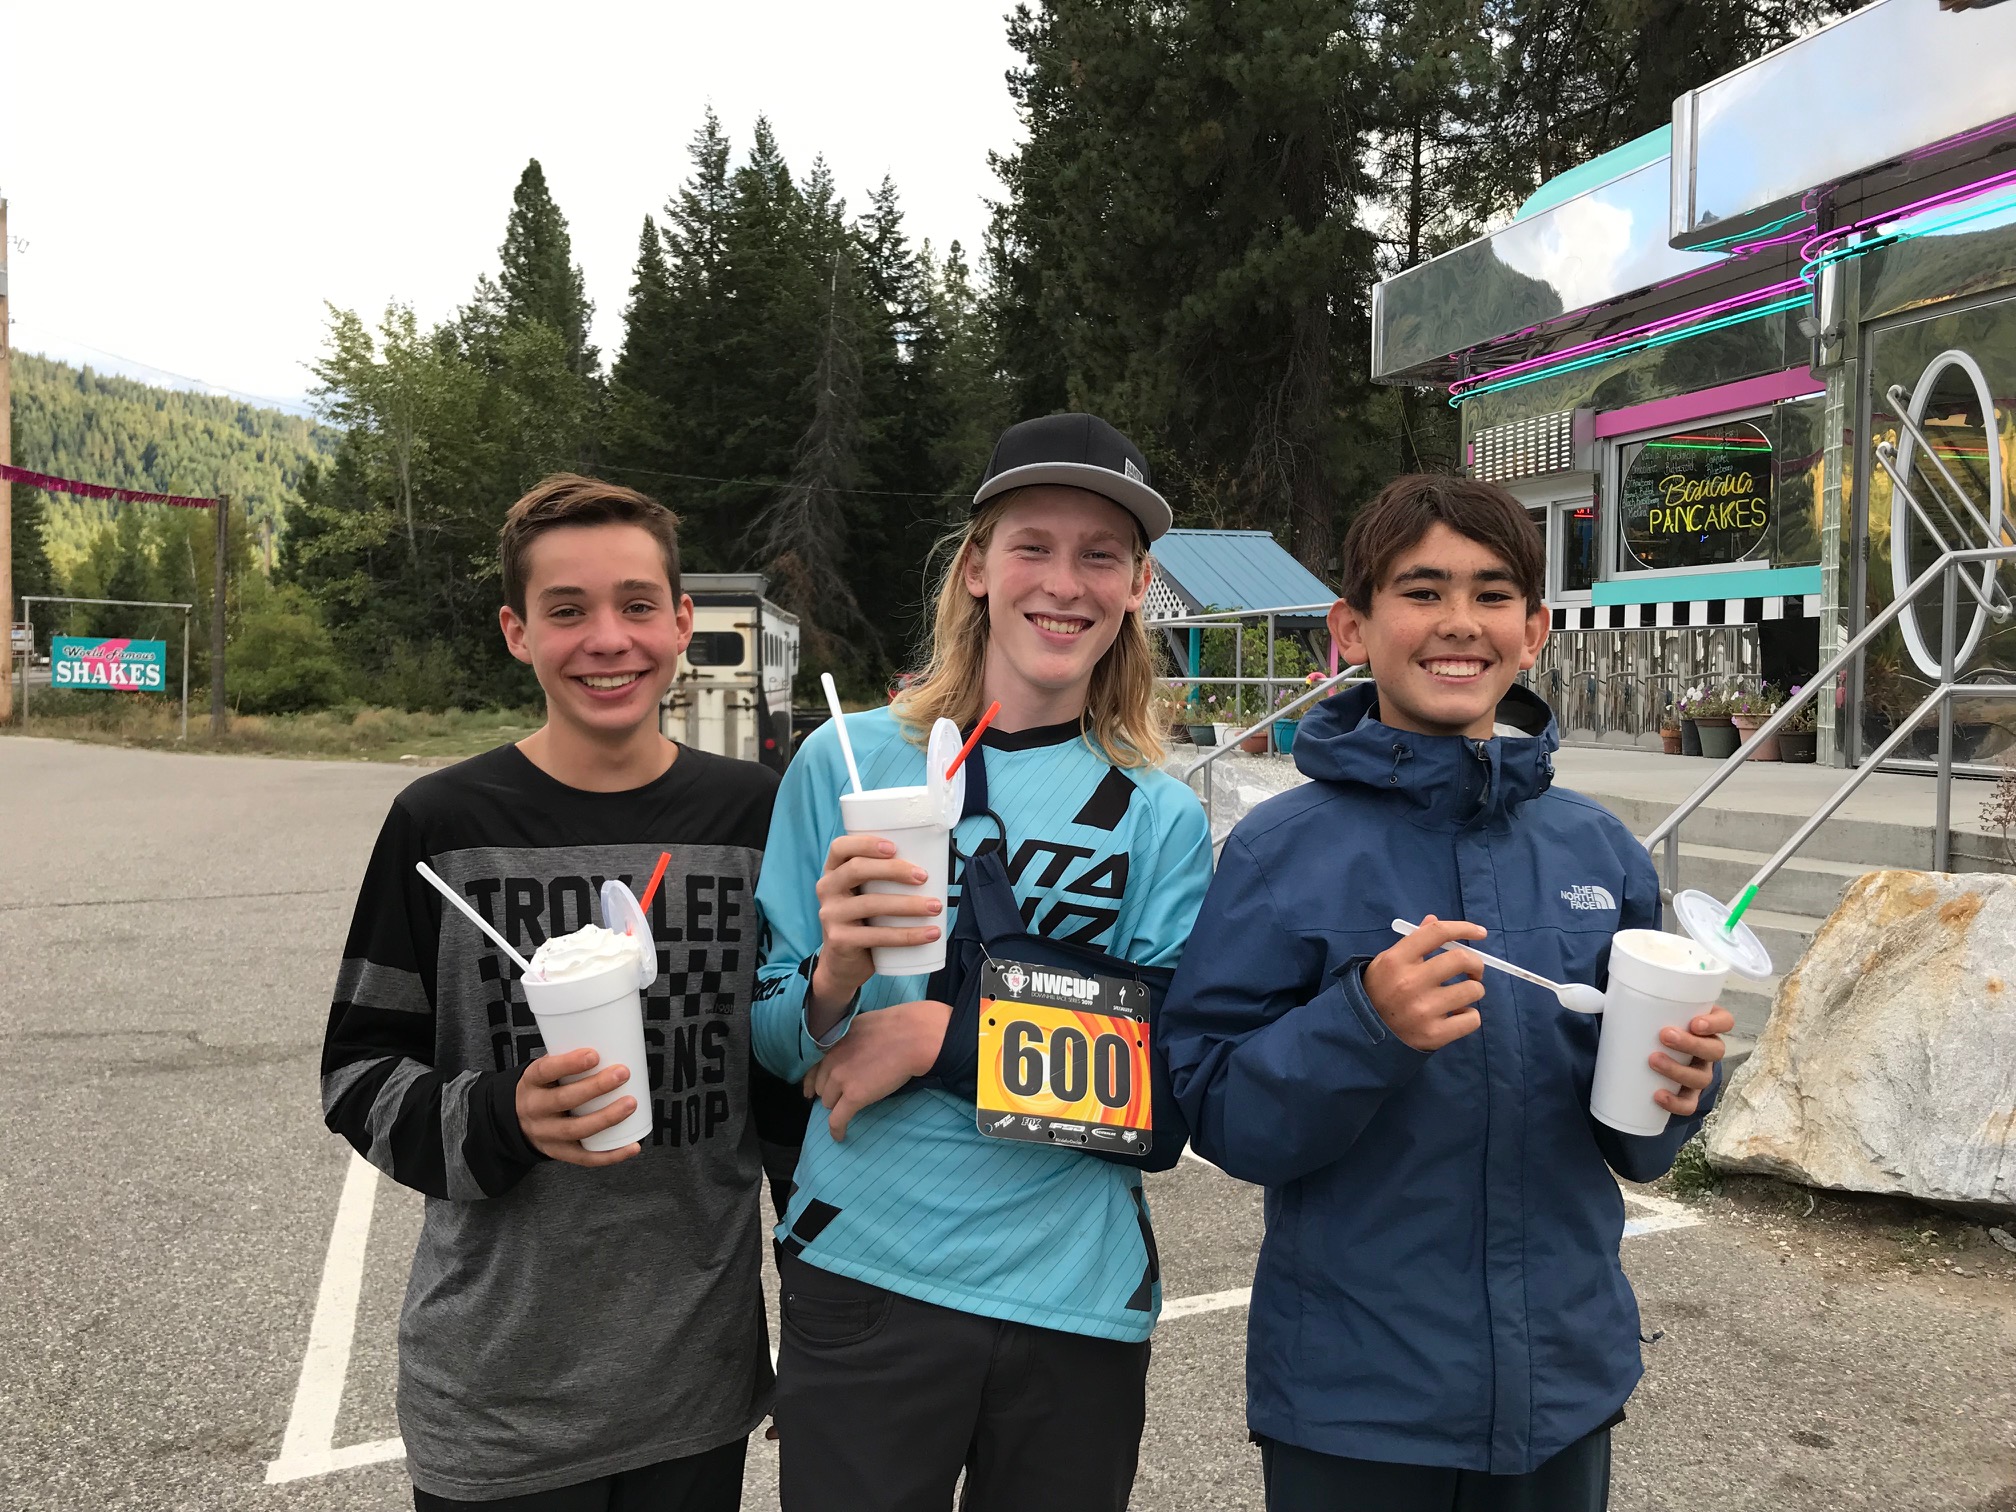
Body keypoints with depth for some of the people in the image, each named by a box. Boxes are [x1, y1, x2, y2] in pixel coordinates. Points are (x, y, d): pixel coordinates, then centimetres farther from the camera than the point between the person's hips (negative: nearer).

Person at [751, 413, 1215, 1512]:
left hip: (1077, 1303, 2)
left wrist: (945, 1036, -16)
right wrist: (833, 979, -21)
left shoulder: (1161, 818, -1)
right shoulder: (848, 761, -3)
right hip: (863, 1276, -1)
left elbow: (1163, 1107, -5)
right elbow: (770, 1043, 1)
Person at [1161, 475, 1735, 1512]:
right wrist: (1363, 1026, -29)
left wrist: (1675, 1086, -15)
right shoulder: (1282, 851, -12)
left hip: (1567, 1383, 4)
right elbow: (1218, 1117, -14)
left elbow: (1633, 1148, 6)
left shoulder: (1600, 851, -1)